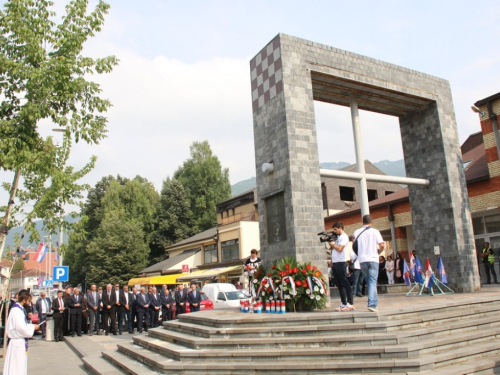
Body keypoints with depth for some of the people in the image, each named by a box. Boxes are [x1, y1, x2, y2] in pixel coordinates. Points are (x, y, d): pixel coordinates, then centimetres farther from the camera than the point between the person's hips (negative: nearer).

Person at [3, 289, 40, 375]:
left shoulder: (19, 309, 11)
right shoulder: (17, 311, -19)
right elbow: (22, 328, -24)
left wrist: (32, 326, 7)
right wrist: (33, 327, -10)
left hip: (20, 342, 10)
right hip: (18, 343, -10)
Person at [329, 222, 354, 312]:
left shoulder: (344, 237, -6)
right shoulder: (337, 237, 20)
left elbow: (340, 249, -17)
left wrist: (333, 244, -4)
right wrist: (330, 243, 5)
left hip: (340, 263, -9)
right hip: (335, 264, 9)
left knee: (345, 284, -7)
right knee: (339, 285, 10)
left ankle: (350, 304, -5)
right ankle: (343, 304, 15)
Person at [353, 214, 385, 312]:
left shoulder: (357, 232, 8)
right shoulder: (374, 231, 1)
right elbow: (382, 245, -6)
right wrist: (378, 251, 12)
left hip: (362, 260, 3)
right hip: (373, 259, -3)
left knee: (369, 282, 14)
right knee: (372, 282, -4)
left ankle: (375, 303, 19)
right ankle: (372, 304, -14)